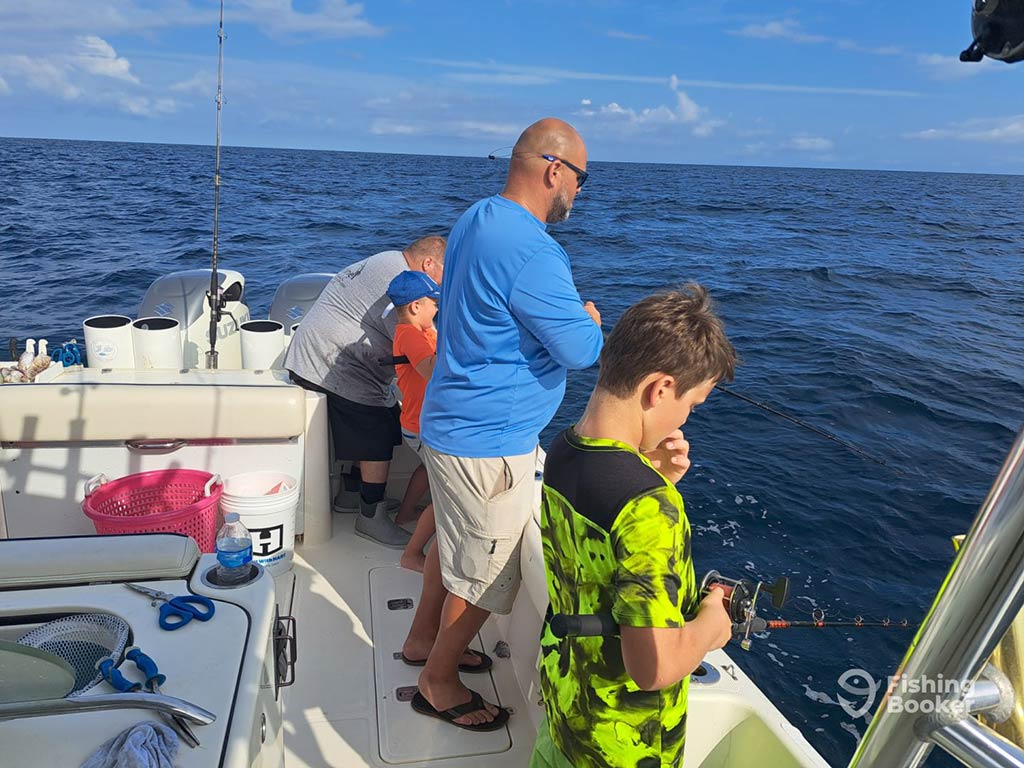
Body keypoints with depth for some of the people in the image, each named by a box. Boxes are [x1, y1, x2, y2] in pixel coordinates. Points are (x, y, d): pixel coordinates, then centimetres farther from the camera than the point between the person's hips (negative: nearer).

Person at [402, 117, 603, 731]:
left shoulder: (476, 219, 7)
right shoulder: (531, 252, -26)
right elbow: (581, 350, -22)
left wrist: (571, 315, 8)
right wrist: (591, 320, 0)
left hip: (454, 422, 10)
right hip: (488, 443, -10)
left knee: (453, 540, 26)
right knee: (485, 574, 9)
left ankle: (424, 638, 46)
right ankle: (439, 684, 29)